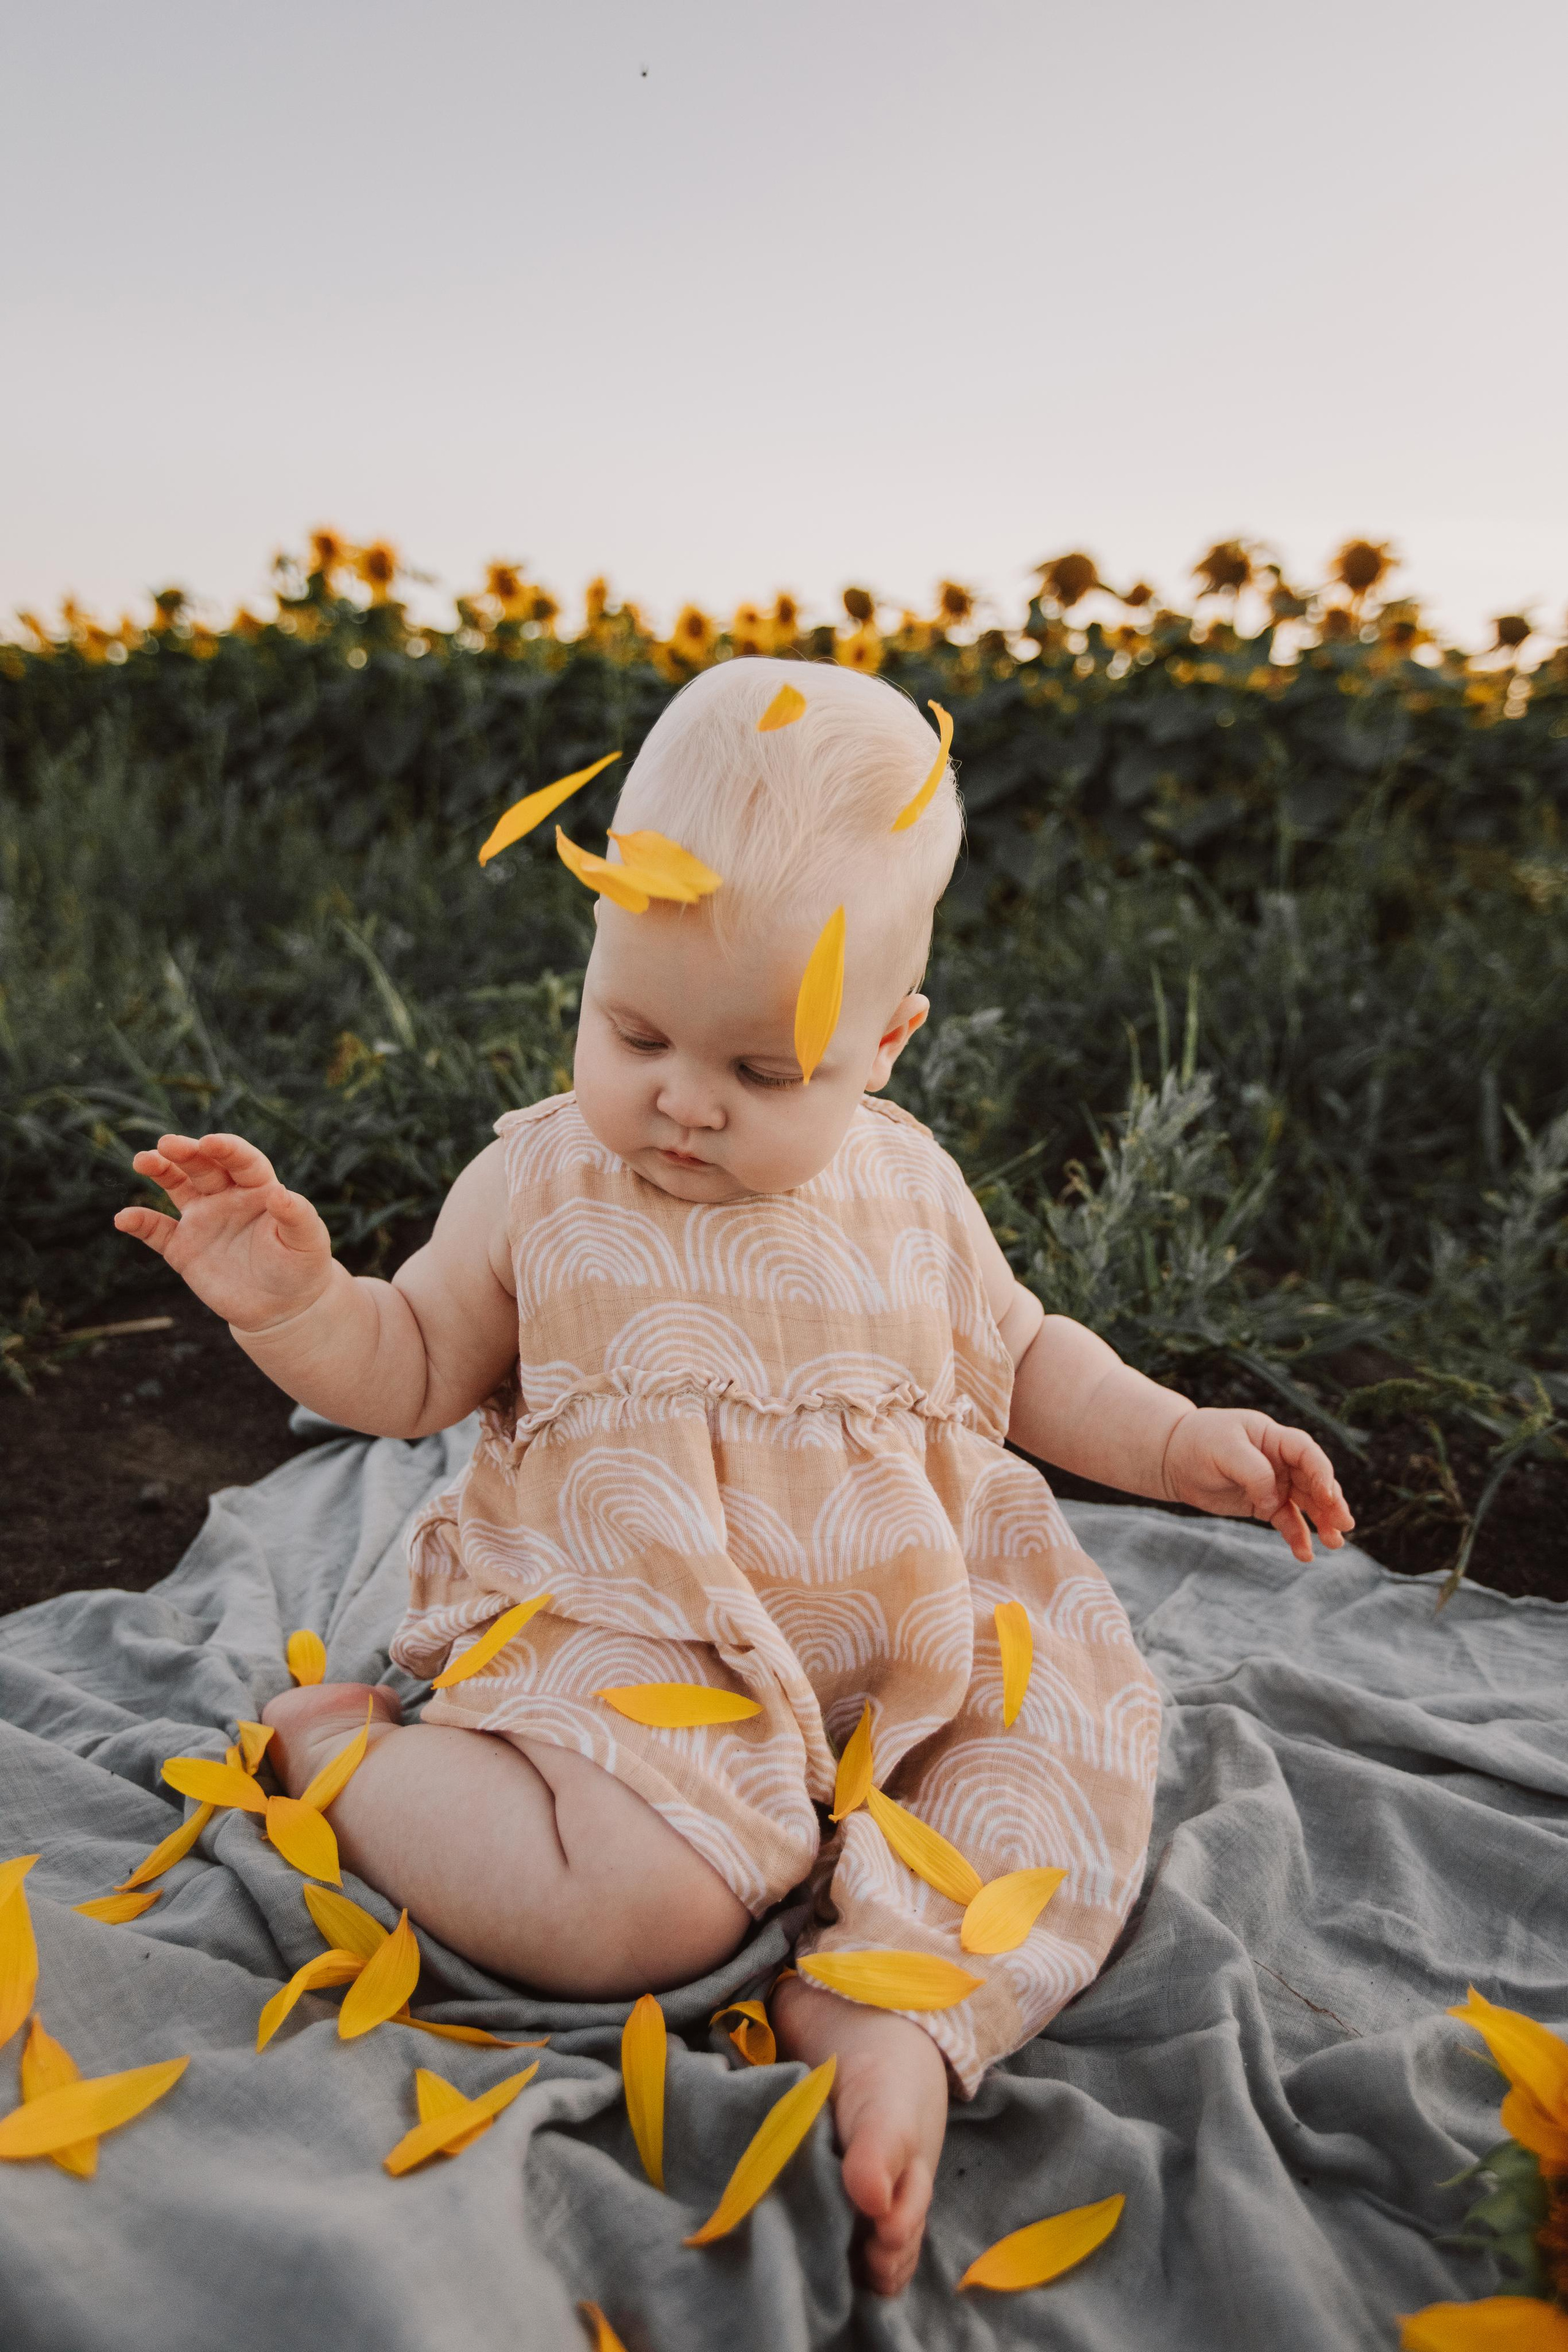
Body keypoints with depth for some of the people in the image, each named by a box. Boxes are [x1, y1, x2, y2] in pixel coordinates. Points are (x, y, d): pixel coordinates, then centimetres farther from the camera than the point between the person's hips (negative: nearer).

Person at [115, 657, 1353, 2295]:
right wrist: (295, 1304, -14)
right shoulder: (539, 1184, -2)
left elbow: (1019, 1360, 17)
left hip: (906, 1643, 5)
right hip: (624, 1637, -4)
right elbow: (413, 1375, 6)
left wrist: (1178, 1443, 5)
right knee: (646, 1906, -27)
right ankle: (339, 1742, -3)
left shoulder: (907, 1194, 5)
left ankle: (891, 2007, -15)